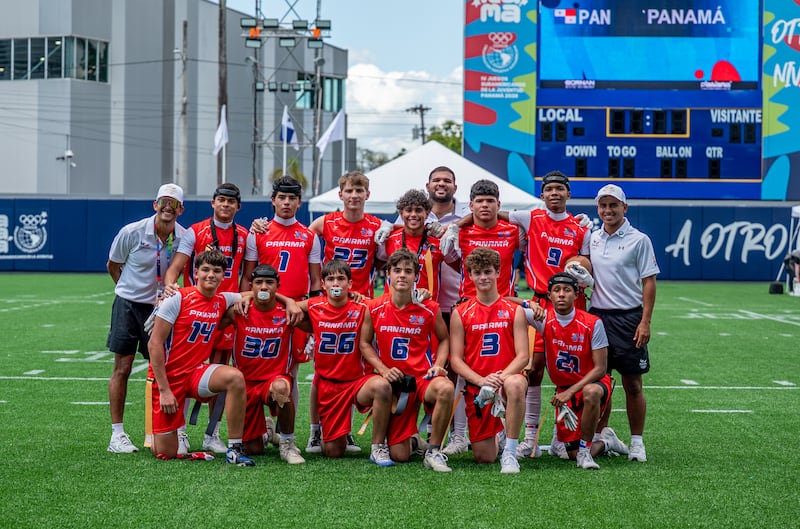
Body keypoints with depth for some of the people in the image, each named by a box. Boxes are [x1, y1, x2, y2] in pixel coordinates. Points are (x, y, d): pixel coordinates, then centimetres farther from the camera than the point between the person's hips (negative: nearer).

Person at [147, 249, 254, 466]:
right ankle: (156, 431, 33)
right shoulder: (178, 299, -12)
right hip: (168, 376, -4)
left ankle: (234, 449, -20)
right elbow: (154, 344, -13)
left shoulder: (222, 301, 3)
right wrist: (164, 390, -17)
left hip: (197, 371, 4)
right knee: (166, 454, -5)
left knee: (235, 378, -29)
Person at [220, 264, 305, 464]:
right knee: (253, 449, 3)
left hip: (275, 378, -1)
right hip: (246, 382, 1)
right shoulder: (238, 312, -5)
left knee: (281, 387, -40)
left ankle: (287, 444, -17)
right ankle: (265, 435, 43)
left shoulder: (287, 313, -5)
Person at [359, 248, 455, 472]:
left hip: (423, 377, -1)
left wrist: (438, 365, -7)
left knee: (445, 388, -40)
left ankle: (433, 451, -19)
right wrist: (384, 370, -6)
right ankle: (410, 435, 38)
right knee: (399, 456, -4)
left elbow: (443, 339, 11)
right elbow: (365, 344, 8)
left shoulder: (429, 309, -4)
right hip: (394, 381, 1)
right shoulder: (374, 309, -2)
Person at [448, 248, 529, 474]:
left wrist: (501, 378, -21)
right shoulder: (460, 313, 5)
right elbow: (456, 359, 0)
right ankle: (496, 433, 37)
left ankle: (510, 453, -28)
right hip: (476, 387, 1)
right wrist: (481, 380, -17)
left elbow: (522, 355, -3)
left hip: (507, 377, -1)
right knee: (484, 458, -2)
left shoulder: (514, 311, 4)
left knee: (515, 384, -41)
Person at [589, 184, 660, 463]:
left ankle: (636, 442, 7)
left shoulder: (639, 240, -3)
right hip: (597, 315, 4)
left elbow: (649, 282, -6)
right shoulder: (592, 238, 10)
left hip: (628, 318, -4)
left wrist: (645, 322, -12)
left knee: (632, 384, 0)